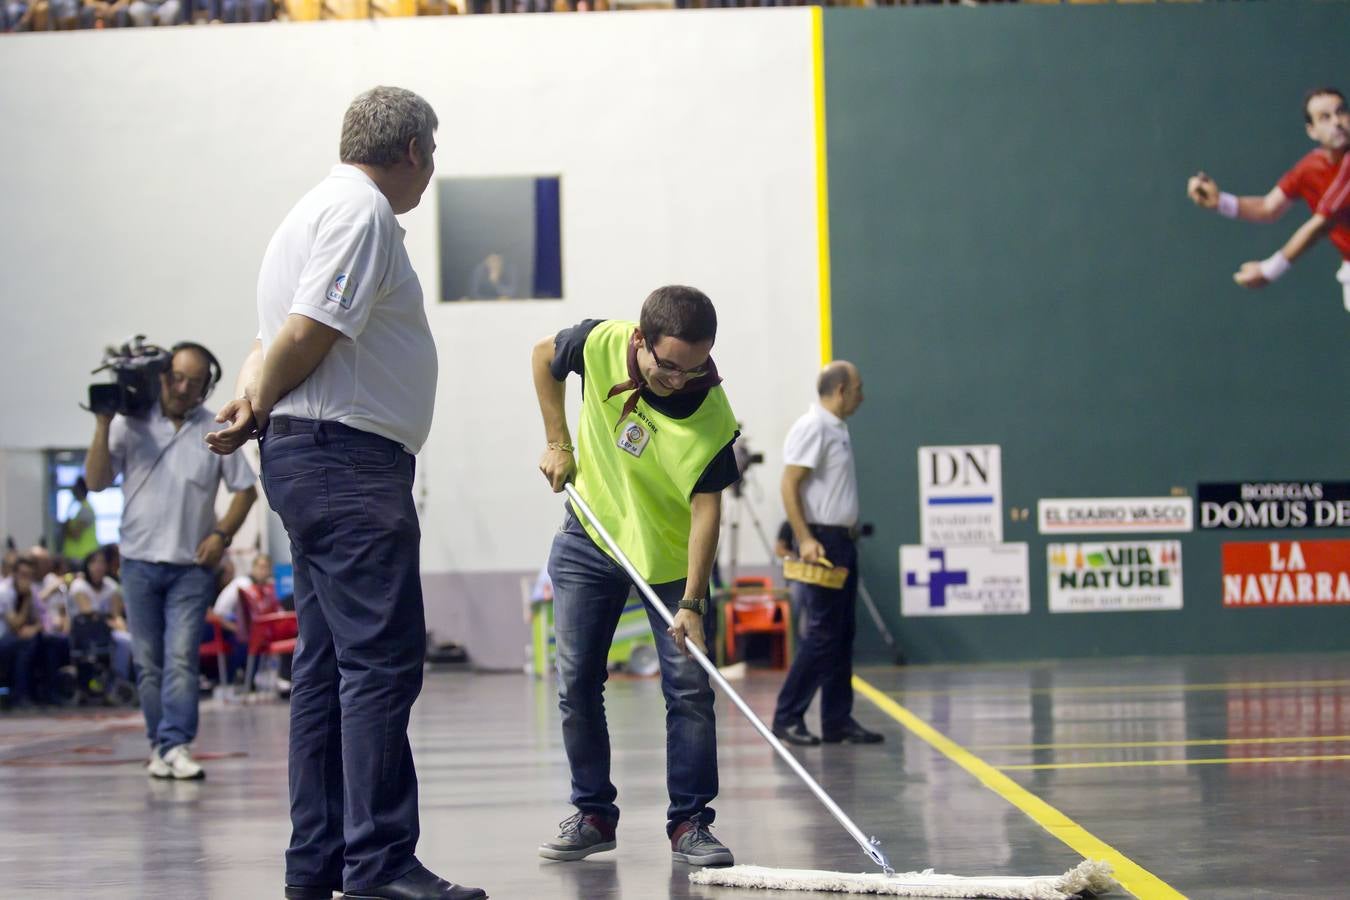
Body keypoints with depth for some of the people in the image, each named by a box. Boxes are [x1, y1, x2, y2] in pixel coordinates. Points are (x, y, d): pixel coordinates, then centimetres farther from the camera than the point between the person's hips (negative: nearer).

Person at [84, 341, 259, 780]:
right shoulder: (130, 424, 3)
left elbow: (245, 489, 9)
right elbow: (96, 482, -1)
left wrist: (221, 534, -5)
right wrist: (103, 426, -10)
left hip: (192, 565, -1)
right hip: (140, 561, 1)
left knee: (181, 657, -11)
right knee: (149, 662, 5)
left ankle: (175, 745, -14)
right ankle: (159, 744, 12)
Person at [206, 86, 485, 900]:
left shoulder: (326, 209, 22)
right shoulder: (363, 213, -10)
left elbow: (281, 339, 17)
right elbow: (305, 334, -18)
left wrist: (253, 405, -1)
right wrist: (260, 407, -3)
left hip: (316, 463, 11)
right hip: (349, 459, -11)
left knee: (329, 663, 10)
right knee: (384, 660, -12)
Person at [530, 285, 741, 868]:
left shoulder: (711, 416, -29)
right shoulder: (600, 344, -23)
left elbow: (706, 507, -24)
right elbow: (544, 355, 1)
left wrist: (691, 604, -30)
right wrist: (557, 443, -3)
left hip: (670, 554, -2)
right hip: (591, 533, 2)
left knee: (689, 685, -8)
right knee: (577, 681, 2)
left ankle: (689, 823, 0)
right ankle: (593, 814, 13)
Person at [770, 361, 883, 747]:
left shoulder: (837, 429, 16)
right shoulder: (811, 428, -12)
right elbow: (789, 486, -18)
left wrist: (851, 530, 14)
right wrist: (805, 539, -24)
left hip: (842, 542, 10)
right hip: (821, 541, -10)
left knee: (843, 634, 9)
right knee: (822, 633, -9)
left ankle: (837, 720, 13)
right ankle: (787, 718, -2)